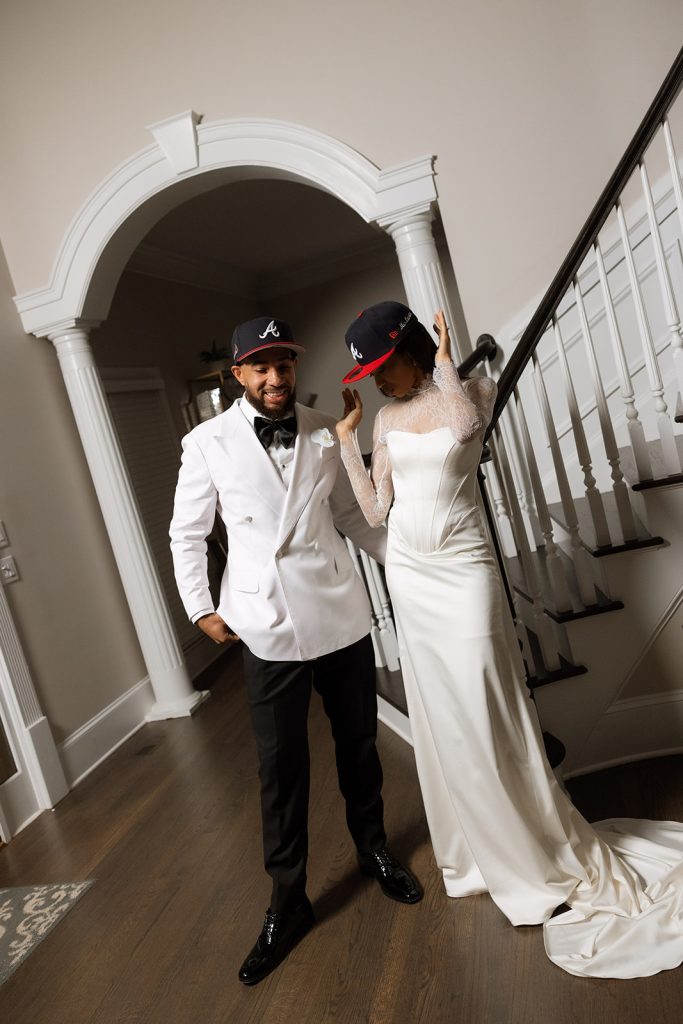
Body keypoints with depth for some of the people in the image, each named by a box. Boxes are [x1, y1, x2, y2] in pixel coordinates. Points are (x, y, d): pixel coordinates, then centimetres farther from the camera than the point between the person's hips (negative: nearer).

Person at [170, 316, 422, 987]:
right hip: (268, 627, -2)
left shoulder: (324, 433, 4)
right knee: (281, 766, 7)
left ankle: (374, 850, 43)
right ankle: (287, 902, 28)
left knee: (358, 743, 18)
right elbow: (187, 533, 4)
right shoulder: (208, 443, -4)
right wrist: (200, 608, 0)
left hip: (342, 614, 3)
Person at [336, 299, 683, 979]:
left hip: (461, 571, -5)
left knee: (485, 715, -2)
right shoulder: (386, 420, 7)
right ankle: (487, 853, 35)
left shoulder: (473, 391, -4)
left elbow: (467, 419, -28)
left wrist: (443, 361, -13)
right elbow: (376, 510, 4)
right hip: (408, 575, 5)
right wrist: (346, 437, 1)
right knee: (439, 720, 13)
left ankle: (551, 858, 21)